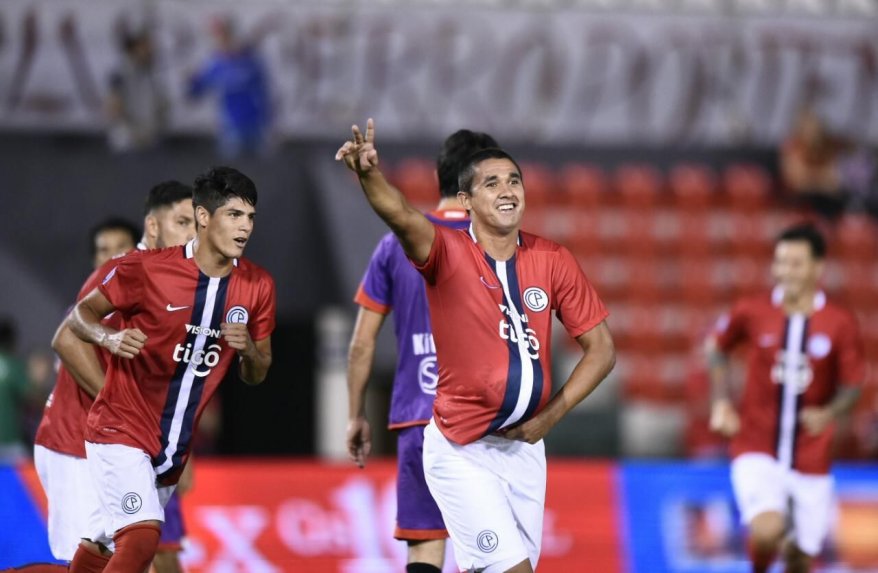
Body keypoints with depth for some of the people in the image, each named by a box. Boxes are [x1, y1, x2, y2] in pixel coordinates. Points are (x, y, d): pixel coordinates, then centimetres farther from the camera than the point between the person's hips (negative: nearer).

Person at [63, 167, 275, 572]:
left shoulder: (257, 287, 0)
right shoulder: (146, 268, -14)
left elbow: (257, 375, 10)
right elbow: (80, 315, -3)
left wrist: (248, 350, -13)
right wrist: (110, 338, -25)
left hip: (176, 446, 6)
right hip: (121, 428, -6)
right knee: (142, 536, -24)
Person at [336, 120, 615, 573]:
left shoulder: (553, 261, 0)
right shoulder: (448, 253, -11)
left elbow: (601, 348, 5)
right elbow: (402, 217, -33)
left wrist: (550, 417, -5)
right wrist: (370, 175, -55)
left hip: (525, 446, 5)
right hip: (461, 451, -5)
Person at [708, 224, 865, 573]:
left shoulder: (840, 325, -6)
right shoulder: (751, 313, -5)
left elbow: (851, 386, 2)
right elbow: (717, 348, 14)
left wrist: (828, 413, -19)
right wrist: (722, 401, 2)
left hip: (811, 461, 1)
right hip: (757, 451, -1)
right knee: (767, 531, -25)